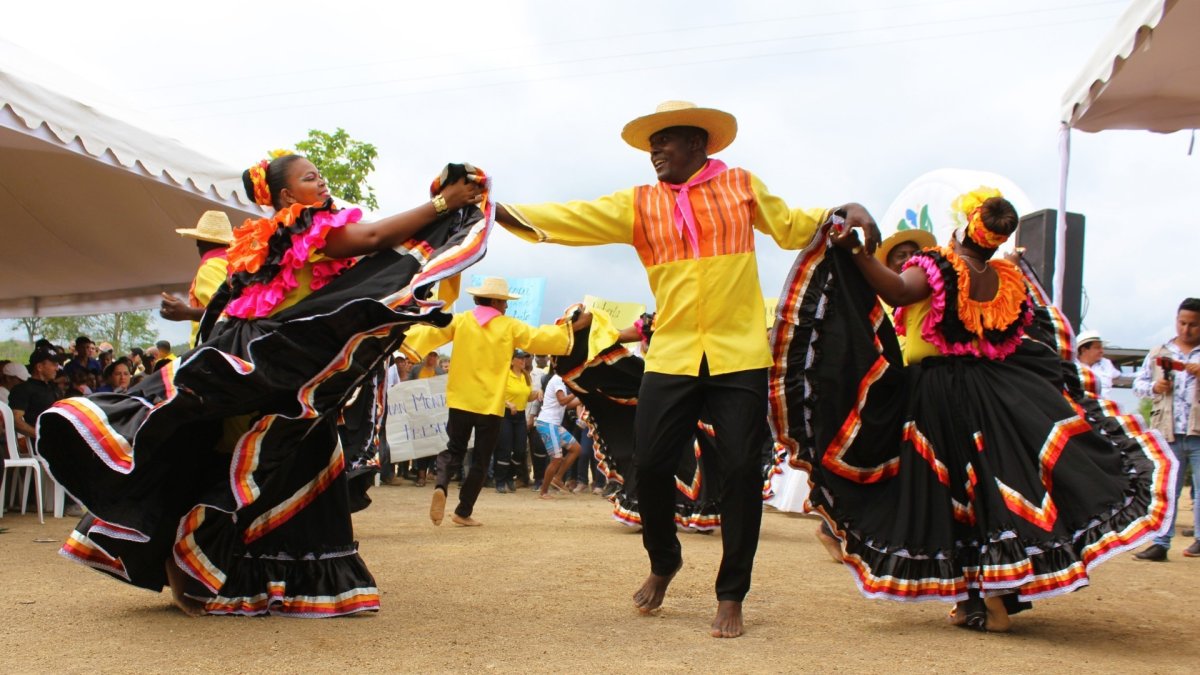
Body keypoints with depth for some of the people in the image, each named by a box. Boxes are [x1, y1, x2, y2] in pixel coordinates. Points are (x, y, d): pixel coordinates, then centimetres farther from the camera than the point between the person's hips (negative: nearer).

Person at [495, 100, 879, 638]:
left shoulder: (741, 186, 8)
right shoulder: (639, 204, 9)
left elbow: (792, 227, 19)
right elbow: (574, 219, 1)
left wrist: (843, 212, 3)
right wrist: (502, 211, -9)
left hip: (741, 357, -1)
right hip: (671, 357, 1)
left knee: (741, 469, -1)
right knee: (651, 465, 0)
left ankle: (731, 597, 14)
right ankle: (663, 562, 29)